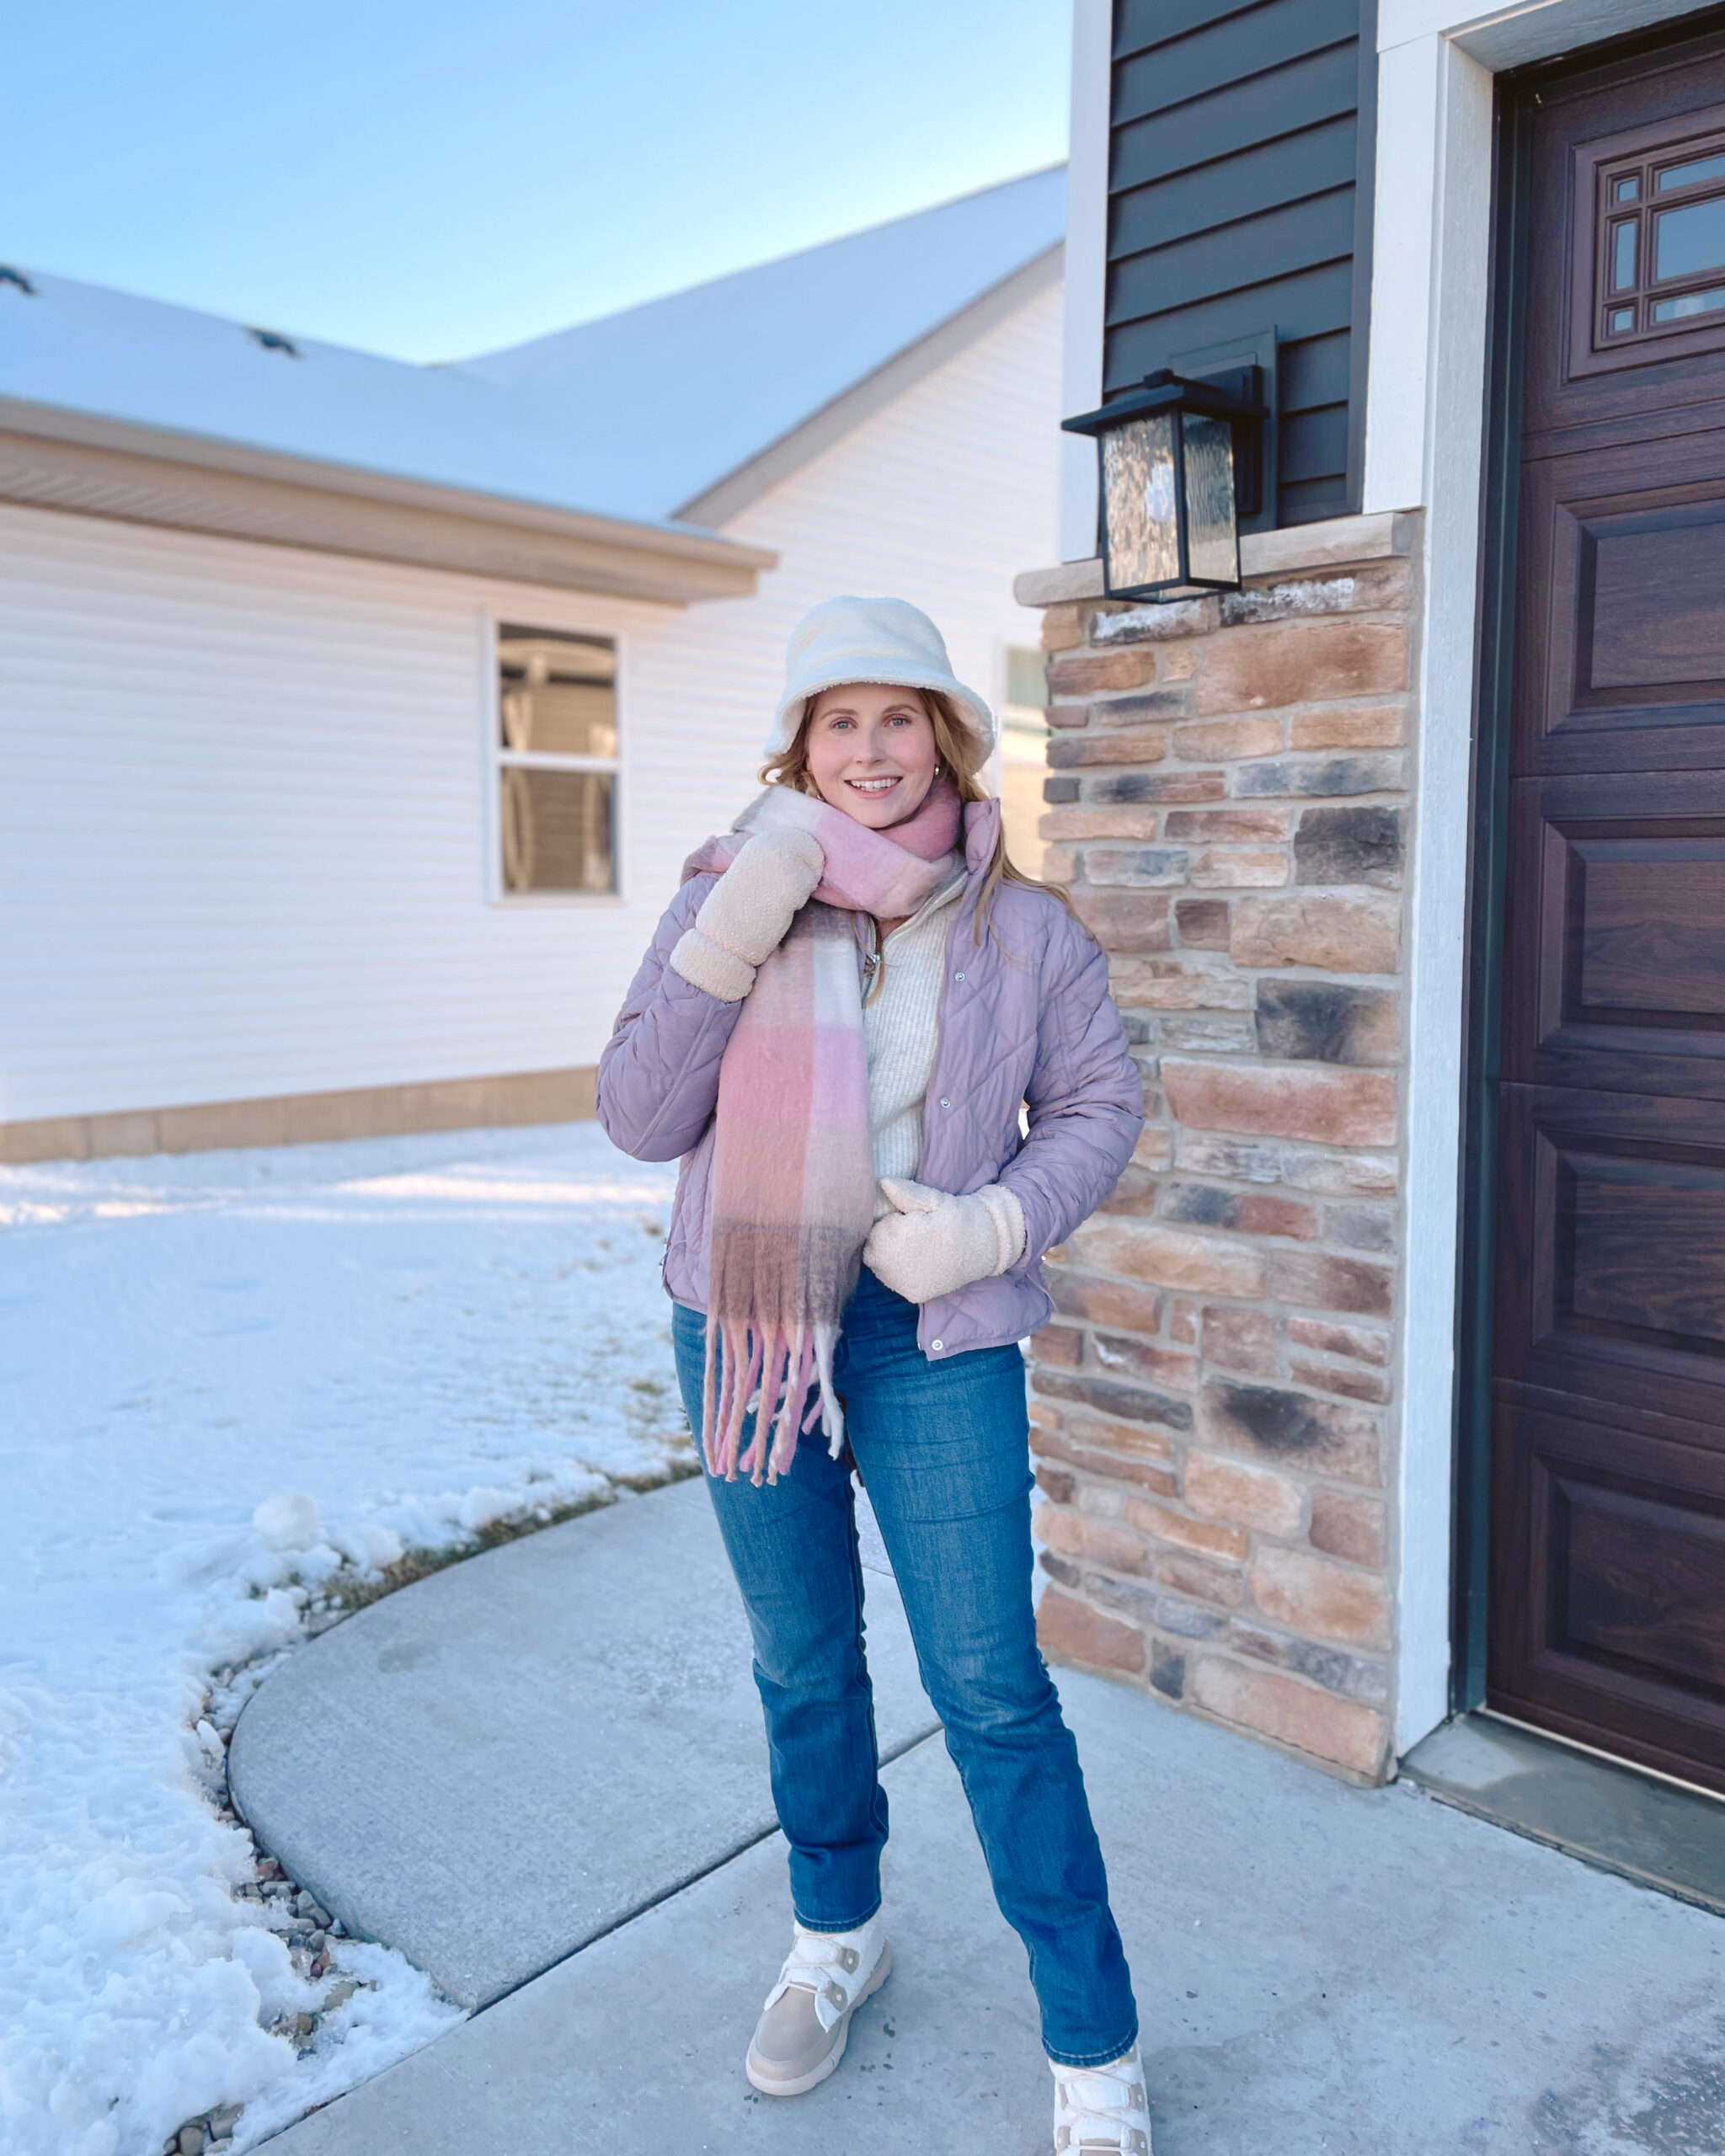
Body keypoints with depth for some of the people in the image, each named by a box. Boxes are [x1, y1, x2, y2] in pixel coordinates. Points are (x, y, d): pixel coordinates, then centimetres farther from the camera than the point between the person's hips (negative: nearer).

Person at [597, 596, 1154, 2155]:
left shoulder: (1019, 925, -5)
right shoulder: (729, 897, -5)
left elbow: (1100, 1104, 4)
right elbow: (640, 1119, -9)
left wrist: (994, 1223, -14)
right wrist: (729, 938, -22)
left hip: (939, 1338, -2)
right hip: (746, 1322, 2)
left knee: (992, 1692, 2)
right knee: (803, 1664, 19)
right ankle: (837, 1936, 45)